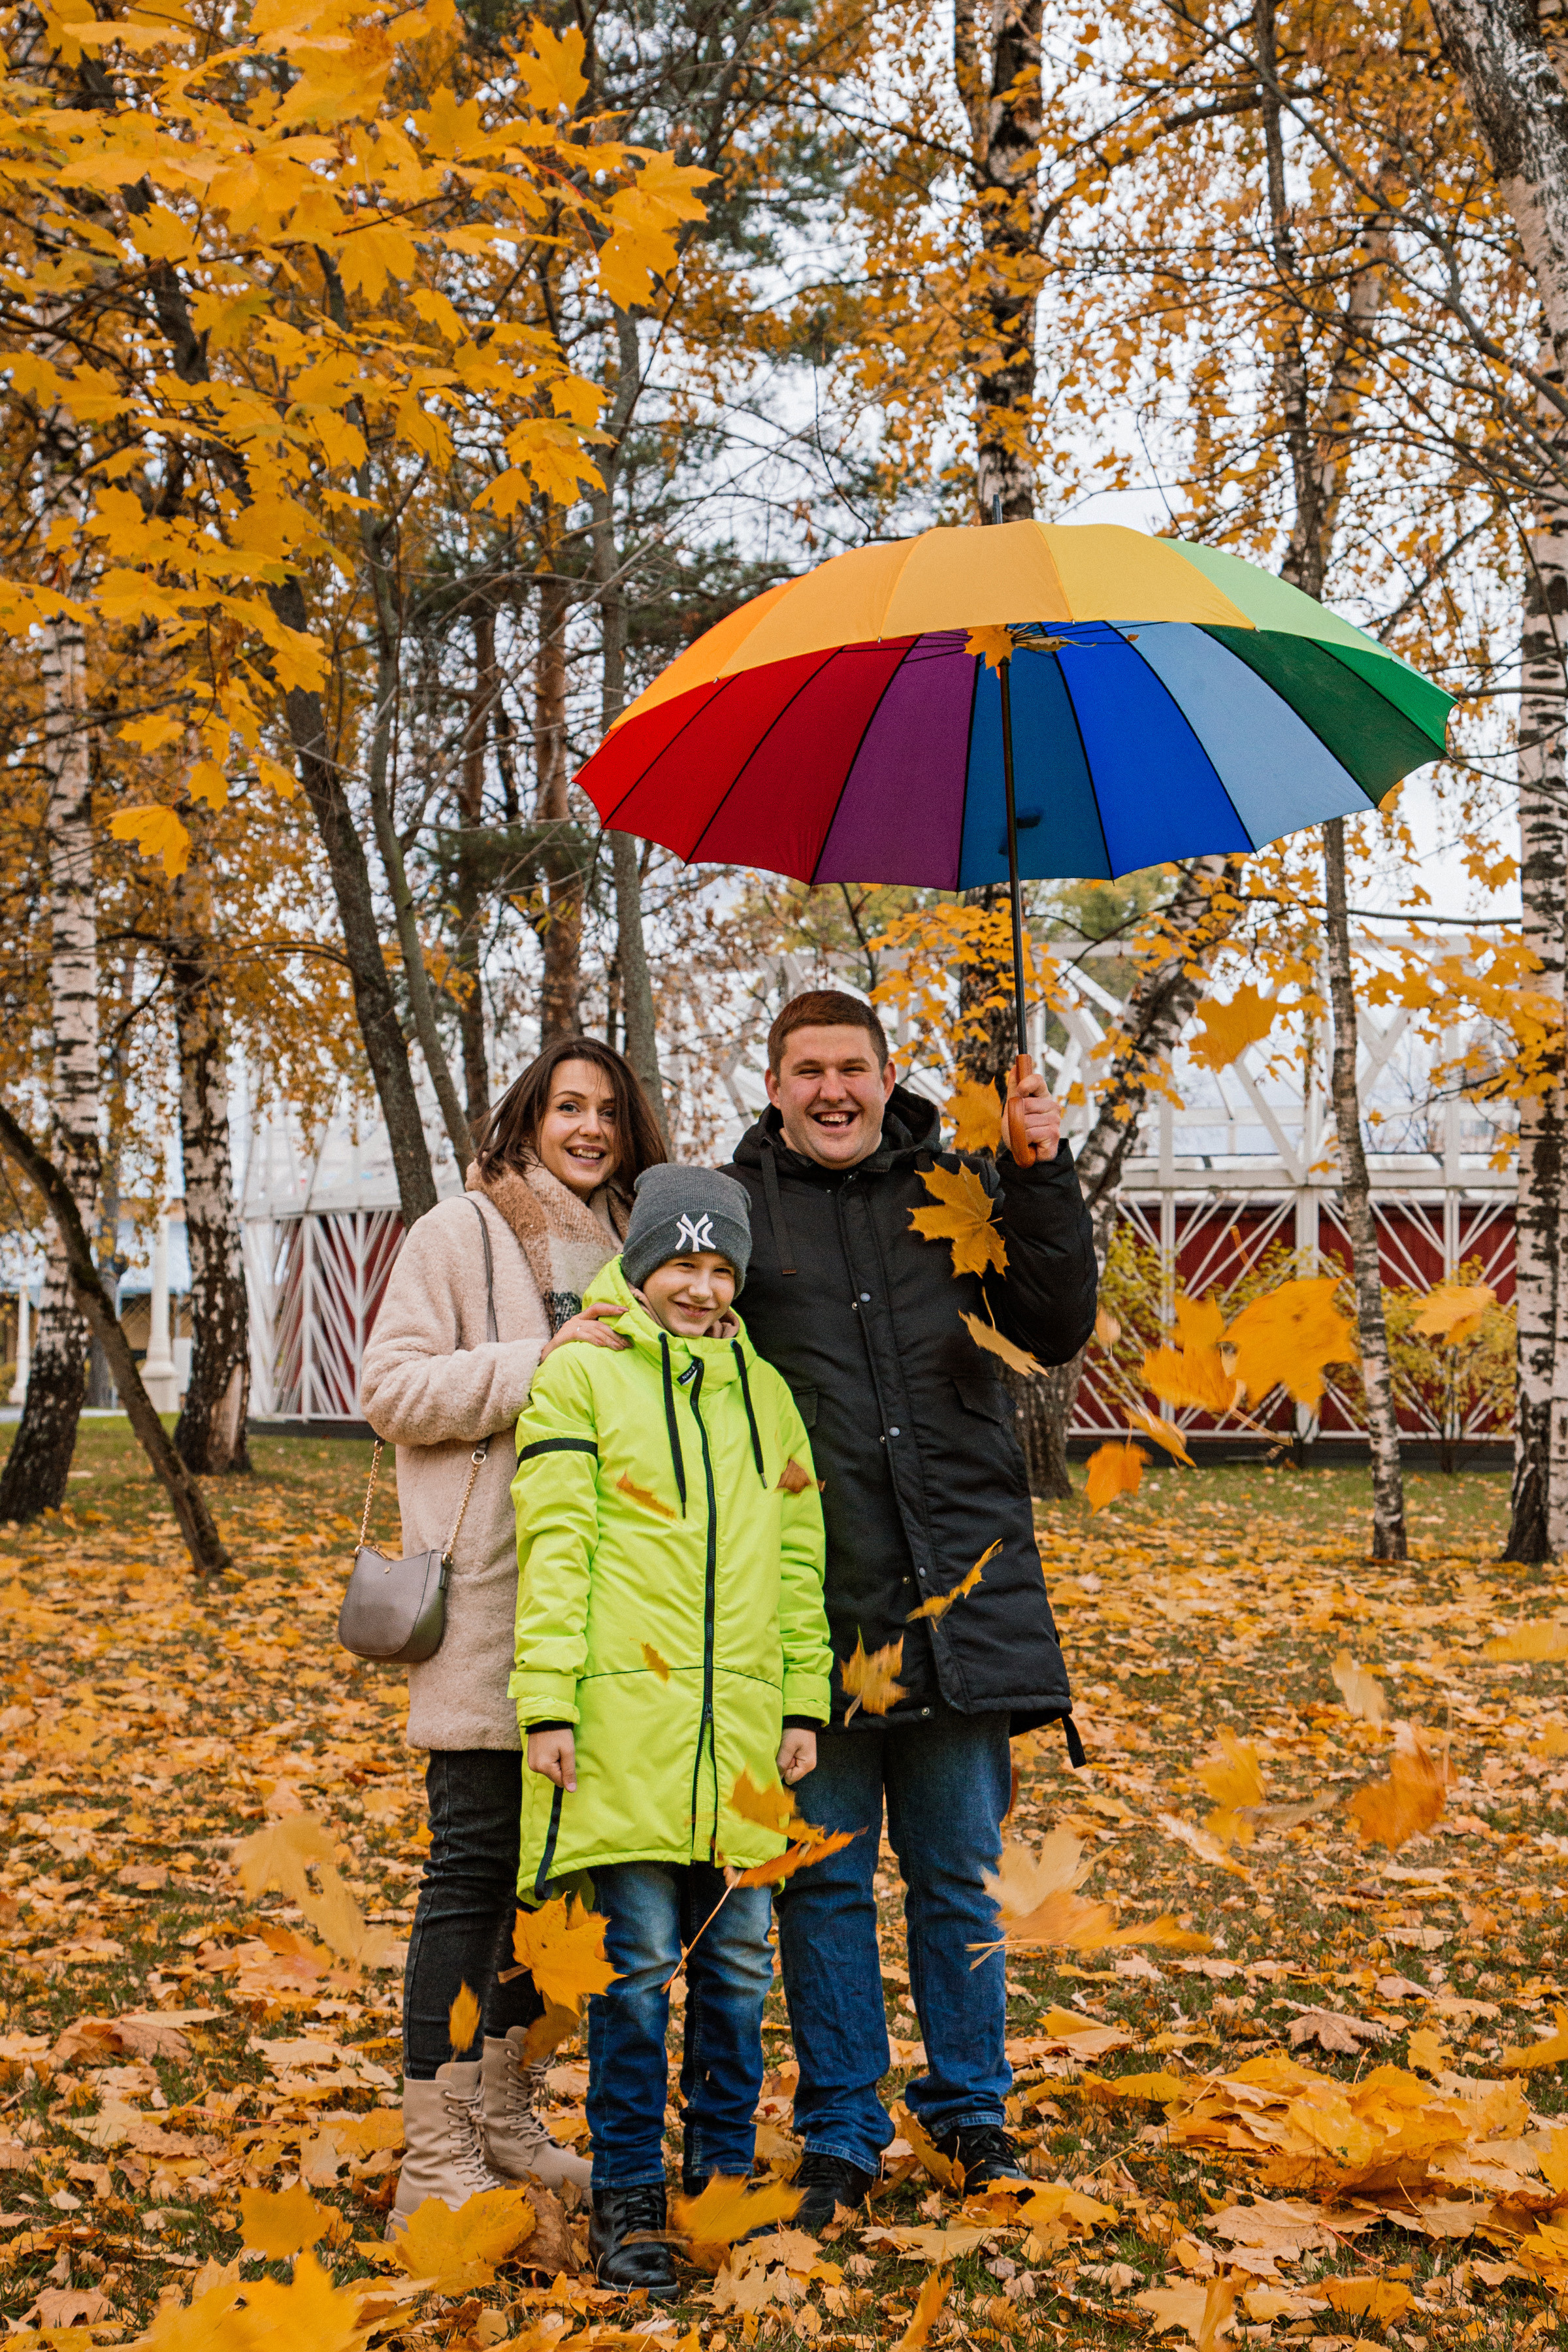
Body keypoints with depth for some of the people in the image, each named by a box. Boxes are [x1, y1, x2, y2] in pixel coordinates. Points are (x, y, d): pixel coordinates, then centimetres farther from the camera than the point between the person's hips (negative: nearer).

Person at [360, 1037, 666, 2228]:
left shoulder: (624, 1247, 16)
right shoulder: (460, 1235, -2)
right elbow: (392, 1389, -10)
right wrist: (541, 1362, -17)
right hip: (486, 1605, -7)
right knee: (474, 1866, -6)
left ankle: (506, 2118, 24)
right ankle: (436, 2161, -1)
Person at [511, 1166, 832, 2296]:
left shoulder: (765, 1390, 15)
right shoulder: (581, 1374, 1)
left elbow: (798, 1558, 16)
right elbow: (554, 1549, -4)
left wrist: (804, 1702, 9)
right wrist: (549, 1704, -9)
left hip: (742, 1727, 4)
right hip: (624, 1720, -4)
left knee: (737, 1960, 9)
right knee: (638, 1961, -2)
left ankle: (725, 2173, 23)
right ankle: (627, 2197, 9)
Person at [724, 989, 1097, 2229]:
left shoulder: (955, 1187, 6)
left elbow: (1059, 1327, -1)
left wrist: (1042, 1175, -12)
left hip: (957, 1590, 1)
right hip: (812, 1601, -1)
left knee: (959, 1871, 11)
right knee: (825, 1879, 7)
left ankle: (971, 2108, 27)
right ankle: (842, 2131, 21)